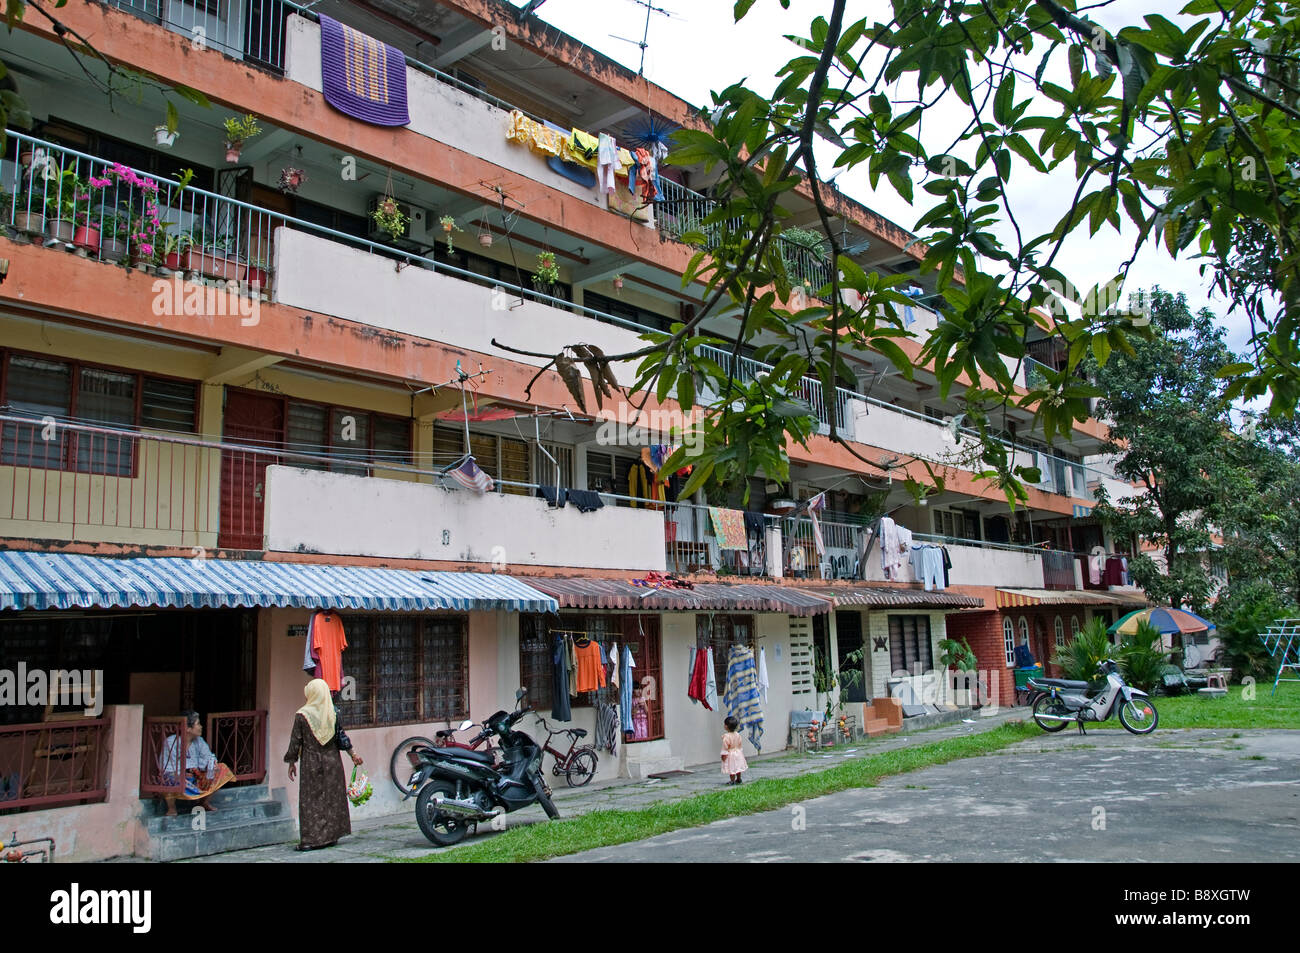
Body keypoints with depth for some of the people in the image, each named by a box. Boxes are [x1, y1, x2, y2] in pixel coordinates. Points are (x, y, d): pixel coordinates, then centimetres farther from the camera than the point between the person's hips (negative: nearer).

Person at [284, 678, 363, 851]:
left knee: (311, 800, 3)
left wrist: (292, 762, 6)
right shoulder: (334, 712, -2)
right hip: (332, 762, 3)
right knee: (332, 798, 11)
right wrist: (353, 754, 13)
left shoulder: (302, 715, -10)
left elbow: (295, 741, -5)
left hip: (311, 764, -3)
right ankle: (331, 836, 16)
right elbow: (341, 736, 2)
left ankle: (310, 839, 1)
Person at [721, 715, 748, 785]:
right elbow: (740, 743, 10)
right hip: (738, 753, 7)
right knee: (738, 767, 18)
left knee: (732, 769, 2)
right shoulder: (737, 734, -1)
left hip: (730, 754, -7)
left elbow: (725, 747, -19)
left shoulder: (726, 736, -22)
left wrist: (724, 754, -11)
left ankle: (732, 781, 5)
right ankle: (738, 779, 29)